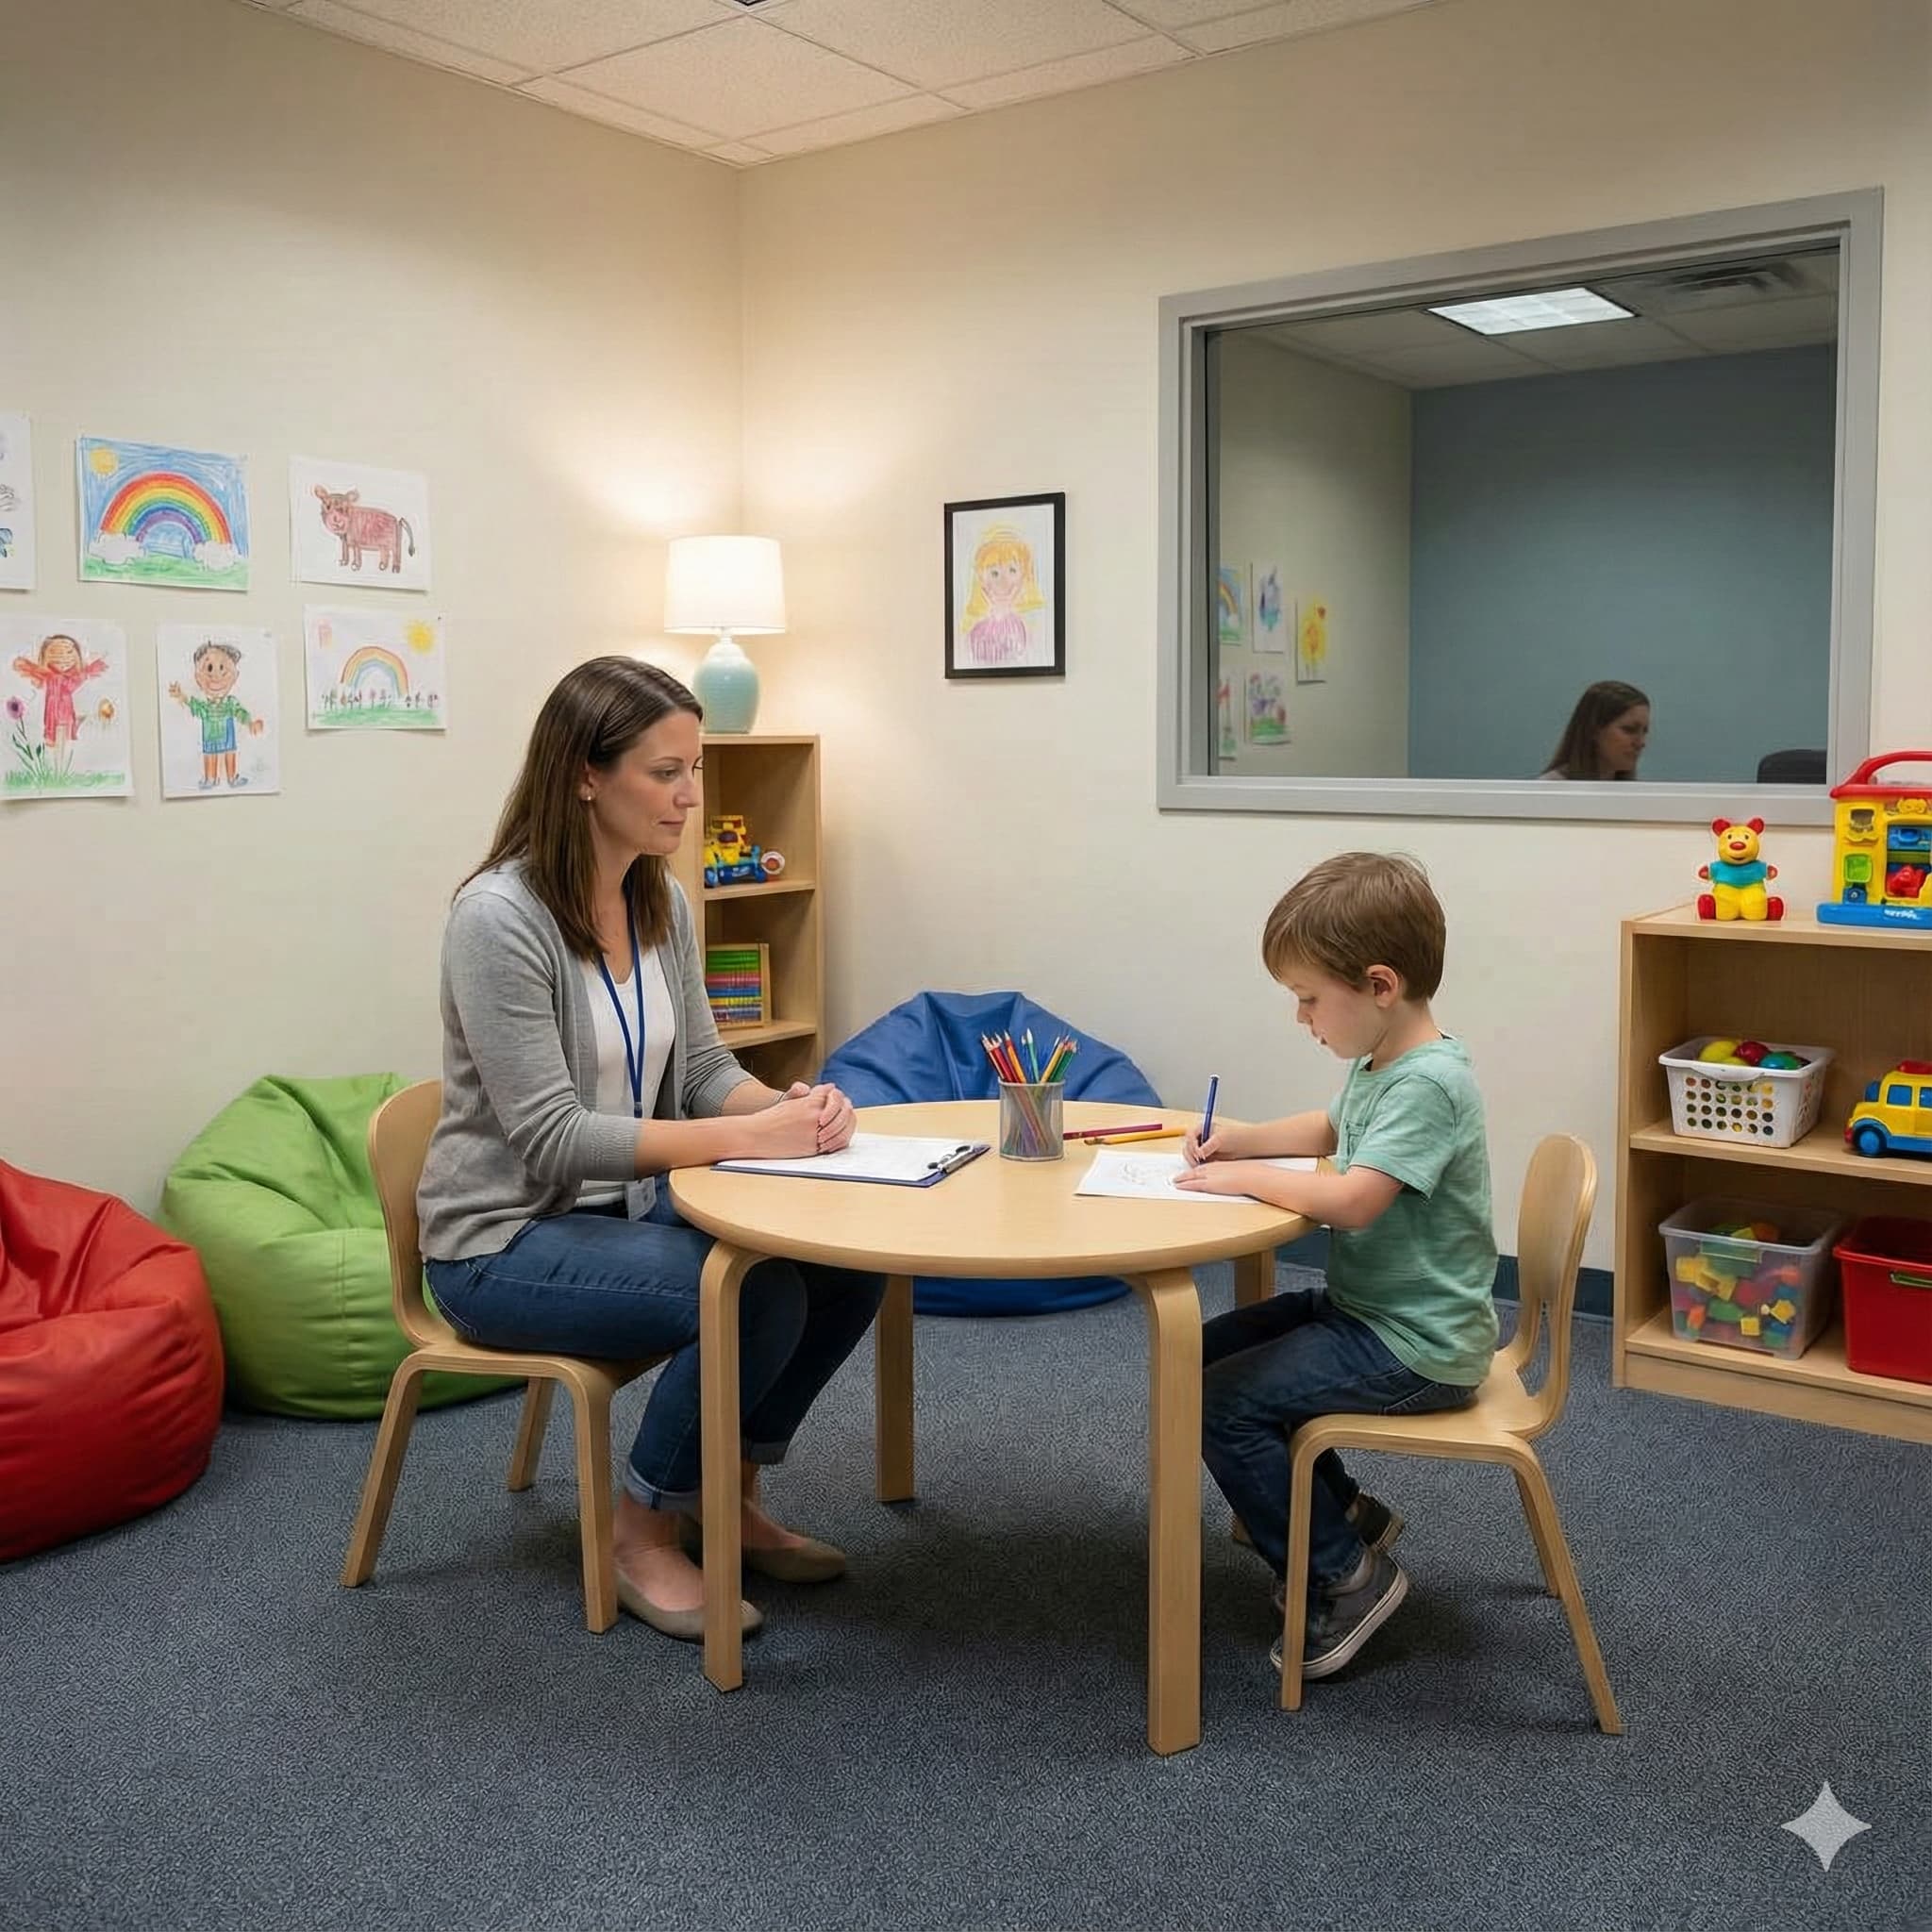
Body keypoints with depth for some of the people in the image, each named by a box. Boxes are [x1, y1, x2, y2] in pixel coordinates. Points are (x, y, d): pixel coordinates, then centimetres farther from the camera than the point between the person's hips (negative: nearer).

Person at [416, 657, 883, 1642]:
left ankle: (731, 1497, 11)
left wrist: (791, 1104, -17)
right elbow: (551, 1139, -26)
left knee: (848, 1261, -10)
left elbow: (702, 1067, 5)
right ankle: (645, 1533, -2)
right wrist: (748, 1136, -30)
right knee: (756, 1297, -27)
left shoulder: (660, 900, 1)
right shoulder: (499, 918, -22)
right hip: (507, 1238, -7)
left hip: (626, 1203, 8)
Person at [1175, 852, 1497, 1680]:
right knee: (1206, 1352, 16)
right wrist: (1243, 1139, 9)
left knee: (1221, 1403, -15)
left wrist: (1246, 1177, -20)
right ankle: (1347, 1512, 24)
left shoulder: (1428, 1083, -25)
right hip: (1364, 1305, 10)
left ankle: (1346, 1578, 2)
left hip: (1417, 1347, -10)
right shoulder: (1378, 1063, 6)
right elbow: (1329, 1129, 26)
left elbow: (1352, 1200, -34)